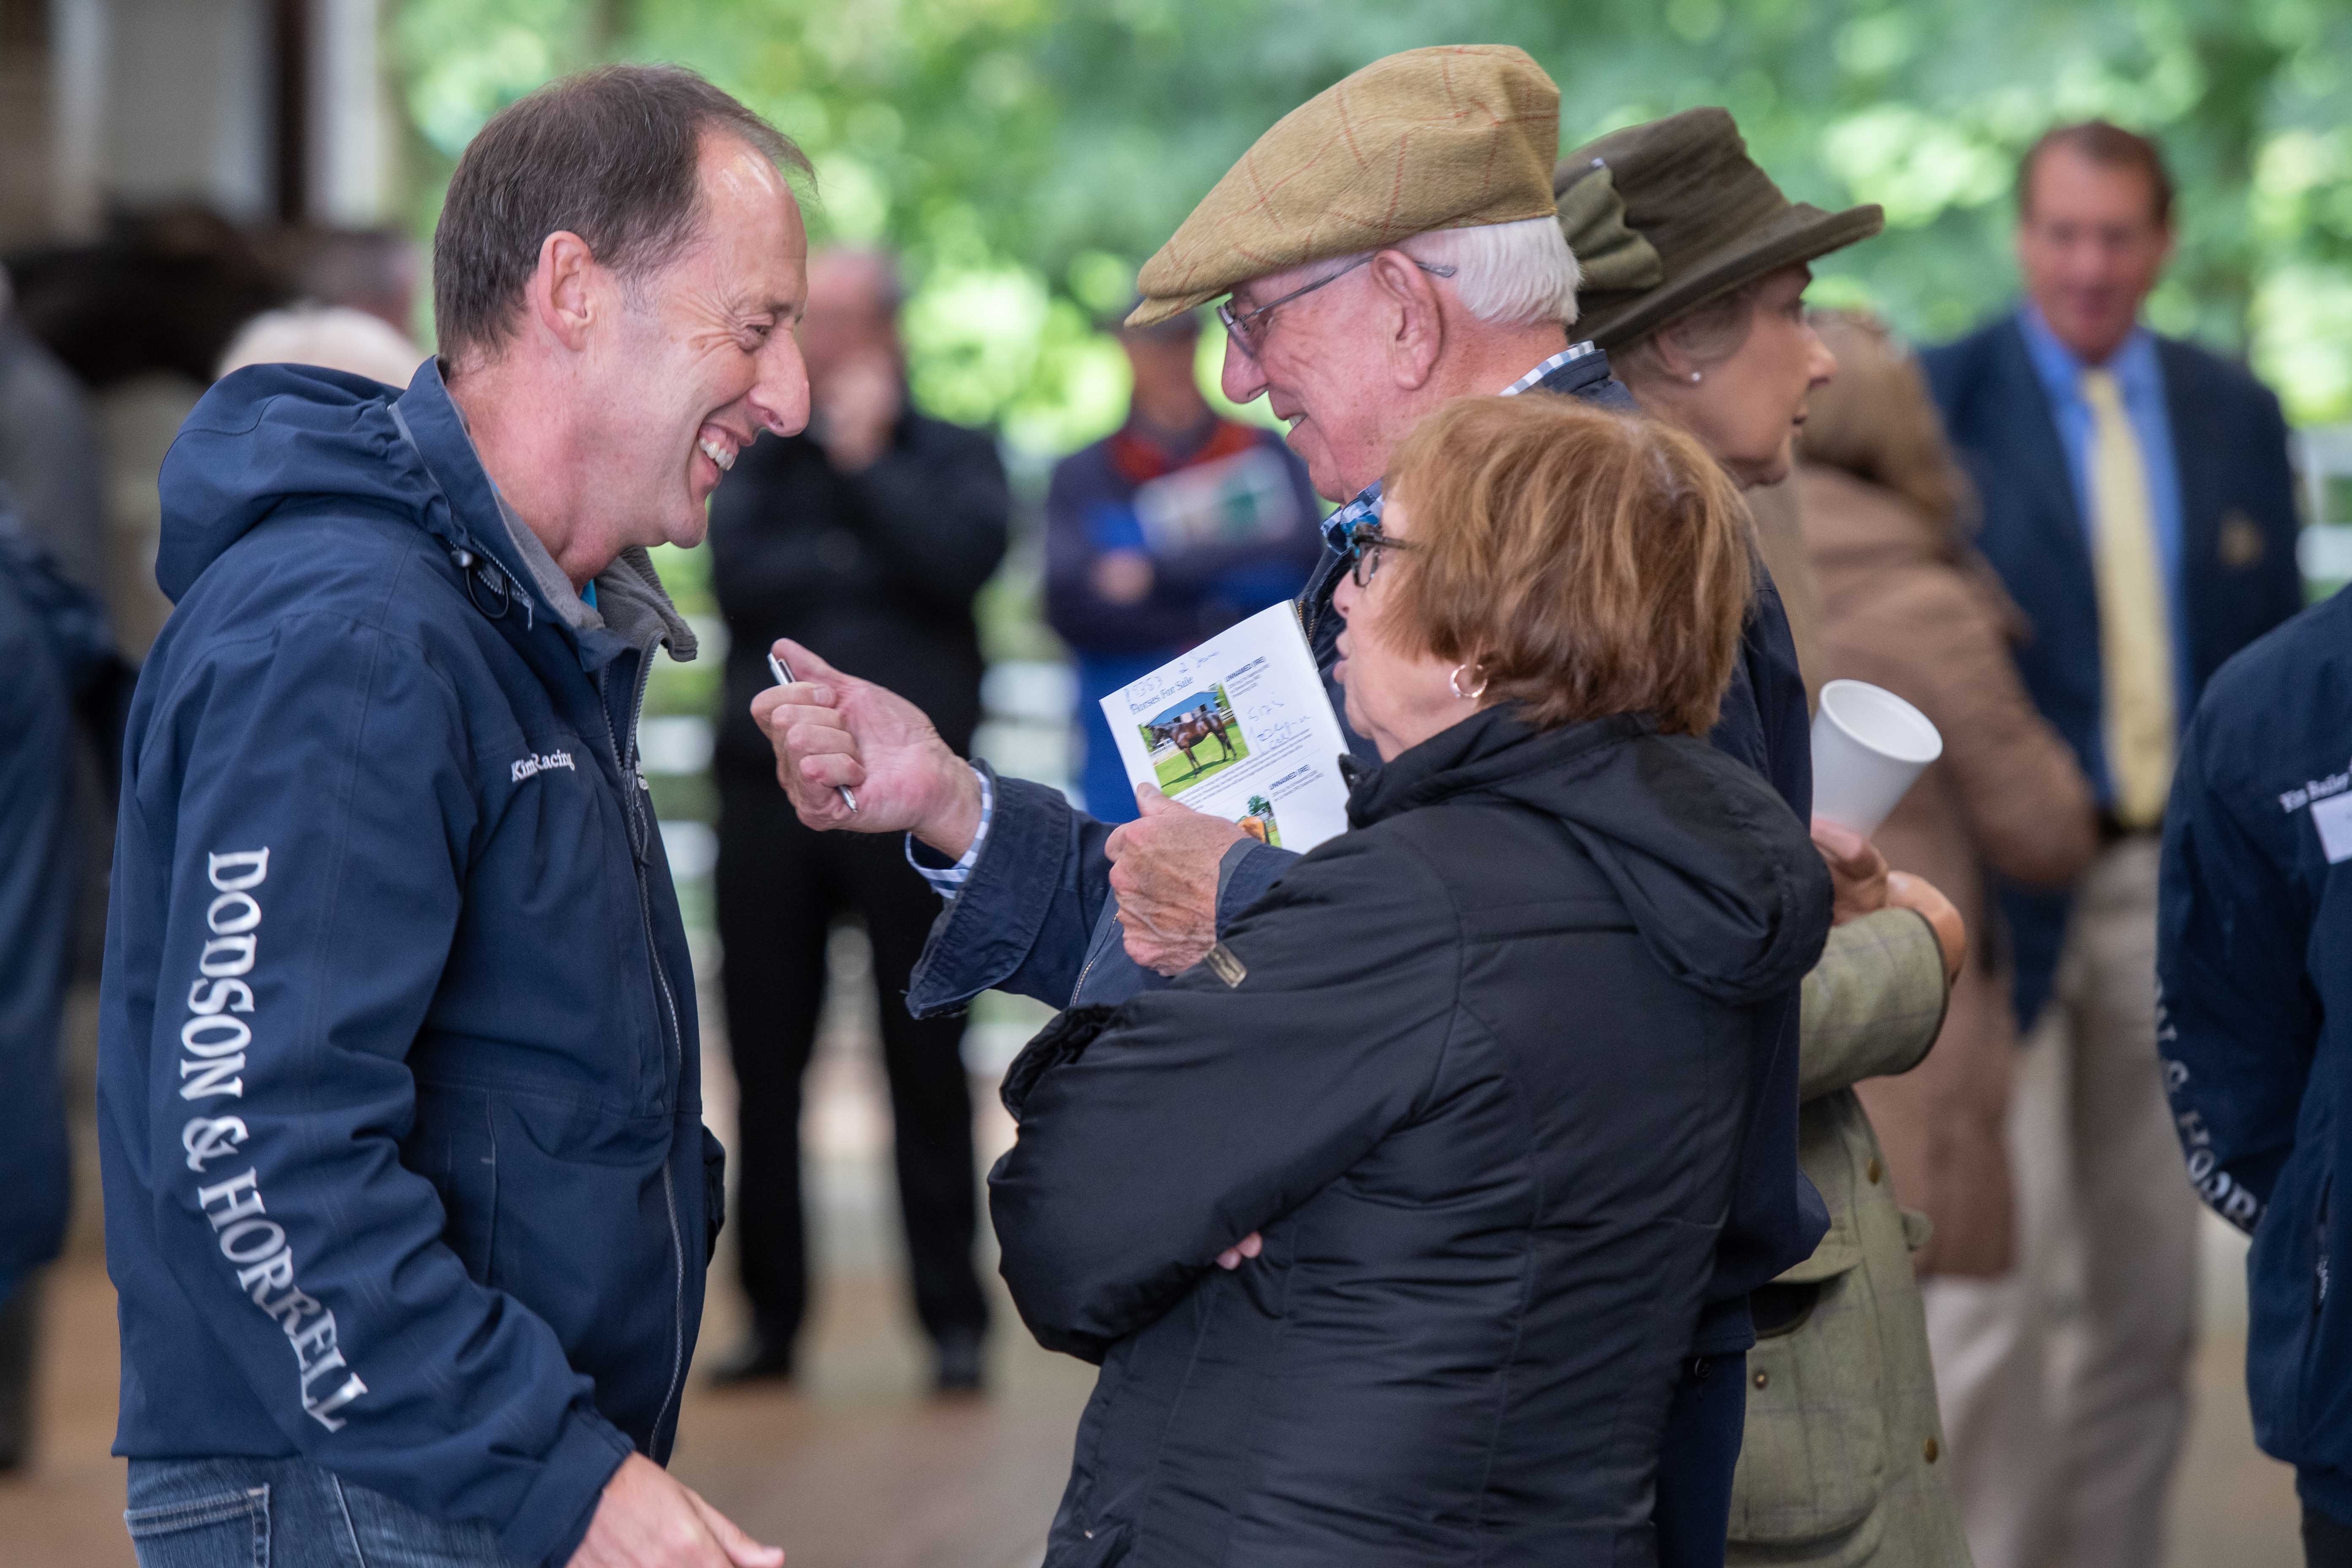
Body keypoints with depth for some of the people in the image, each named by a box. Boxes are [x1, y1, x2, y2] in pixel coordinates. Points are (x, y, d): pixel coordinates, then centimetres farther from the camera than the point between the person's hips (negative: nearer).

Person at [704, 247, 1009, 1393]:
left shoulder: (954, 459, 11)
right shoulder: (761, 461, 16)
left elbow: (957, 559, -10)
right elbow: (740, 578, -2)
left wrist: (865, 460, -5)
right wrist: (863, 567, -6)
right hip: (769, 781, 2)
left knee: (926, 1060, -3)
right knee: (765, 1062, 3)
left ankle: (955, 1318, 4)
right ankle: (772, 1315, 11)